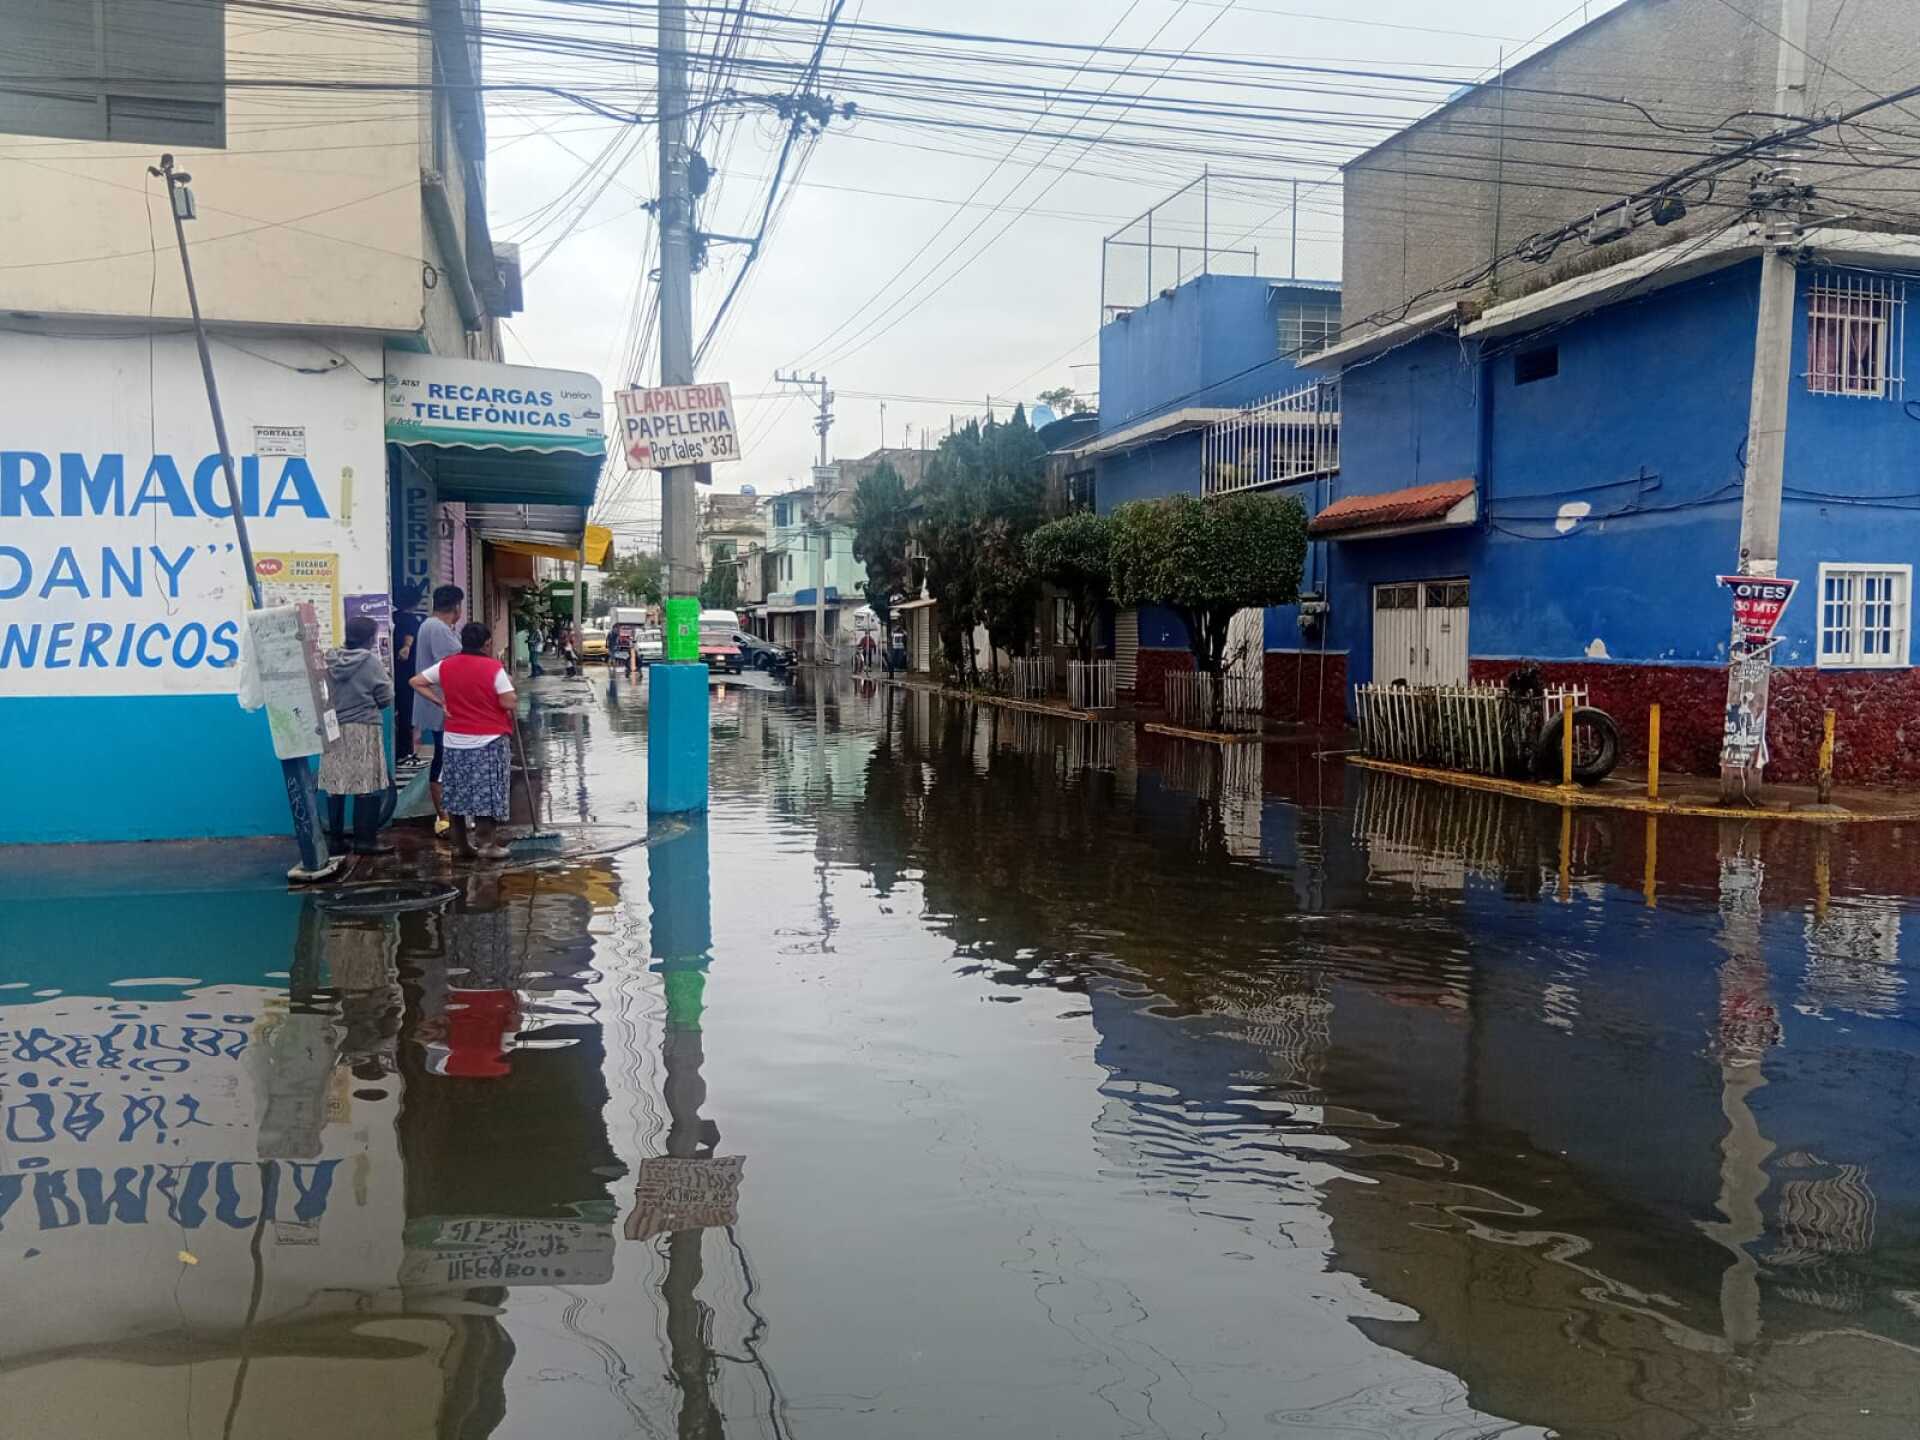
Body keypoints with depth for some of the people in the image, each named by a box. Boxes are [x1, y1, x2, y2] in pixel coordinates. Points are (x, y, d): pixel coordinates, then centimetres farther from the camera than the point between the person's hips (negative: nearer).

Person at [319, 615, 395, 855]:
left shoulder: (330, 661, 2)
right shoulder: (371, 661, -10)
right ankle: (366, 840, 2)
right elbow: (386, 699, -5)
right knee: (368, 786, 1)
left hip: (334, 730, 5)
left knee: (335, 785, 8)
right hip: (363, 730, -5)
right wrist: (387, 680, 13)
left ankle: (337, 839, 14)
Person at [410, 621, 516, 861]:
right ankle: (485, 843, 1)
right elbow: (509, 702, -15)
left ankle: (462, 843, 18)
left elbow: (416, 682, 8)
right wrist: (509, 687, 5)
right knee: (487, 792, 2)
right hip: (489, 741, -4)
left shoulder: (446, 666, 2)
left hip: (455, 740, 5)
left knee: (458, 792, 12)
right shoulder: (494, 667, -13)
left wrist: (440, 702, 6)